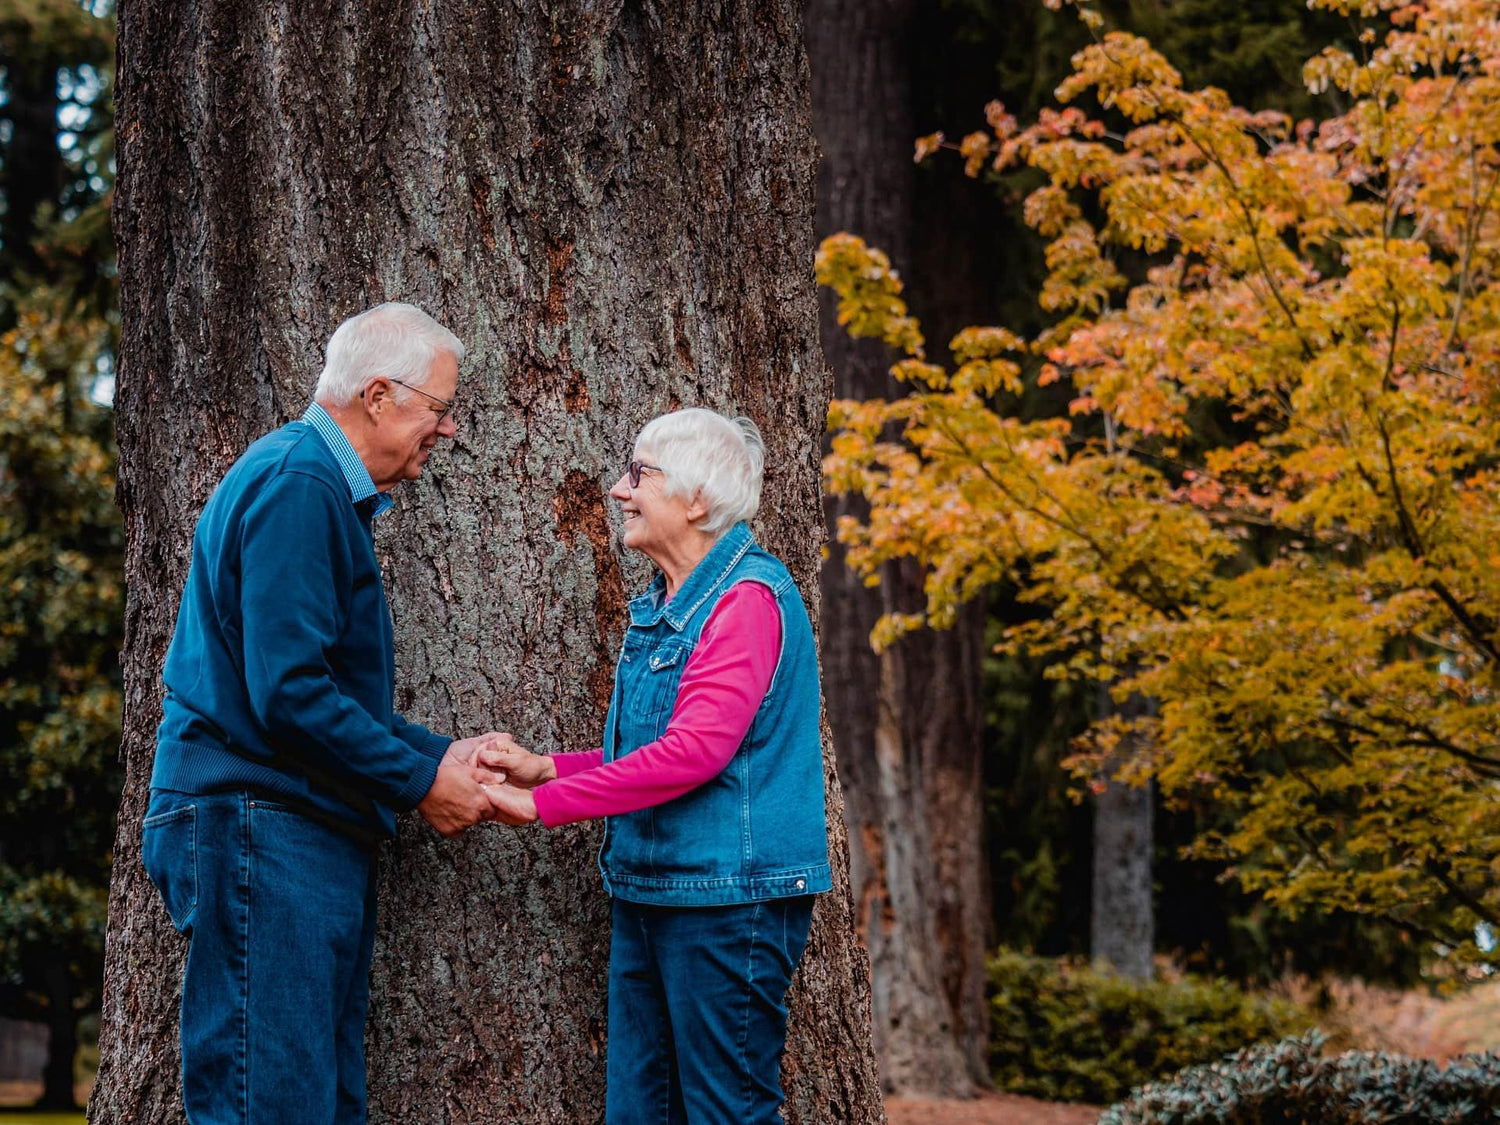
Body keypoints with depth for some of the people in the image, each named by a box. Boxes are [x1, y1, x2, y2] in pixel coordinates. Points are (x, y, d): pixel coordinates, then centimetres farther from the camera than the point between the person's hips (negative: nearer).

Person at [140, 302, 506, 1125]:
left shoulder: (327, 491, 20)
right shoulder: (296, 485, -13)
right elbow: (288, 692, -21)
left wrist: (439, 755, 12)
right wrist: (419, 781, -12)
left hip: (314, 836, 11)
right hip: (261, 829, -11)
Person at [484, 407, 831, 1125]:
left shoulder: (747, 596, -14)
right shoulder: (661, 607, 16)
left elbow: (695, 750, -23)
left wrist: (543, 803, -18)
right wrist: (544, 767, 7)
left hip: (728, 897, -9)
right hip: (648, 893, 9)